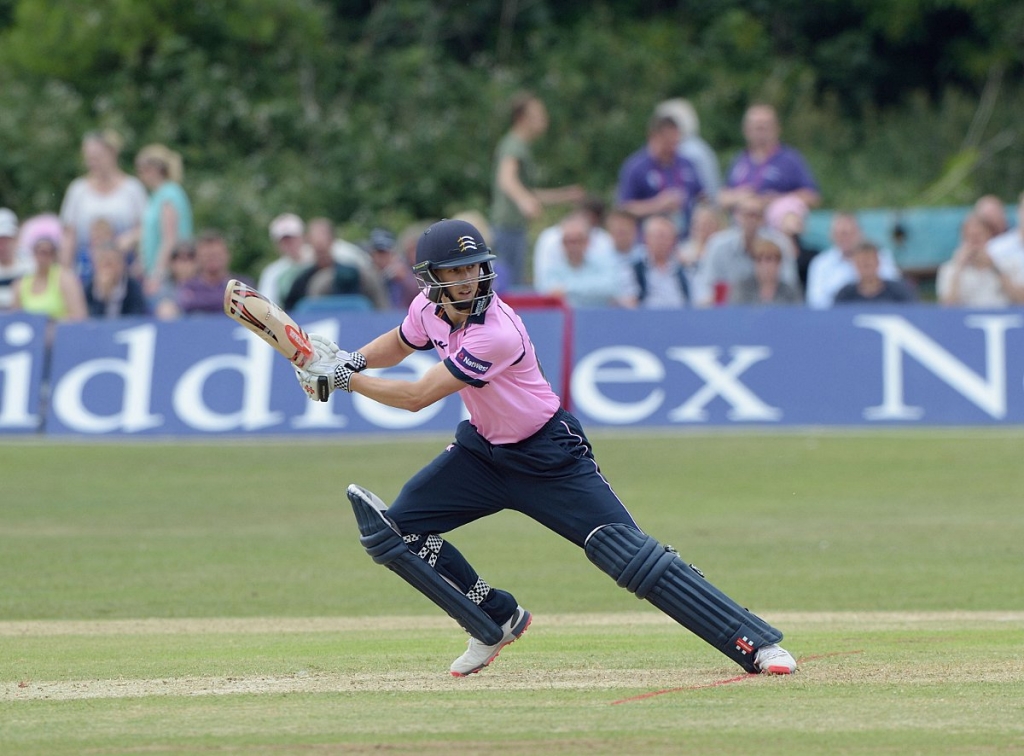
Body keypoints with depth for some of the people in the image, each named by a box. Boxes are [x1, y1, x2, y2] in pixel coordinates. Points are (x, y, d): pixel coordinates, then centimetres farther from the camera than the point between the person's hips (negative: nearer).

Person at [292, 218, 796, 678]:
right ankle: (498, 621, 16)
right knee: (394, 527, -1)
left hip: (549, 459, -8)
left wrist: (343, 379, -19)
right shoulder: (429, 307, -7)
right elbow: (398, 343, 17)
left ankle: (755, 643, -19)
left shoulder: (496, 333, -31)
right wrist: (351, 360, -2)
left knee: (632, 557, -18)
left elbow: (417, 397, -28)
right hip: (484, 450, 8)